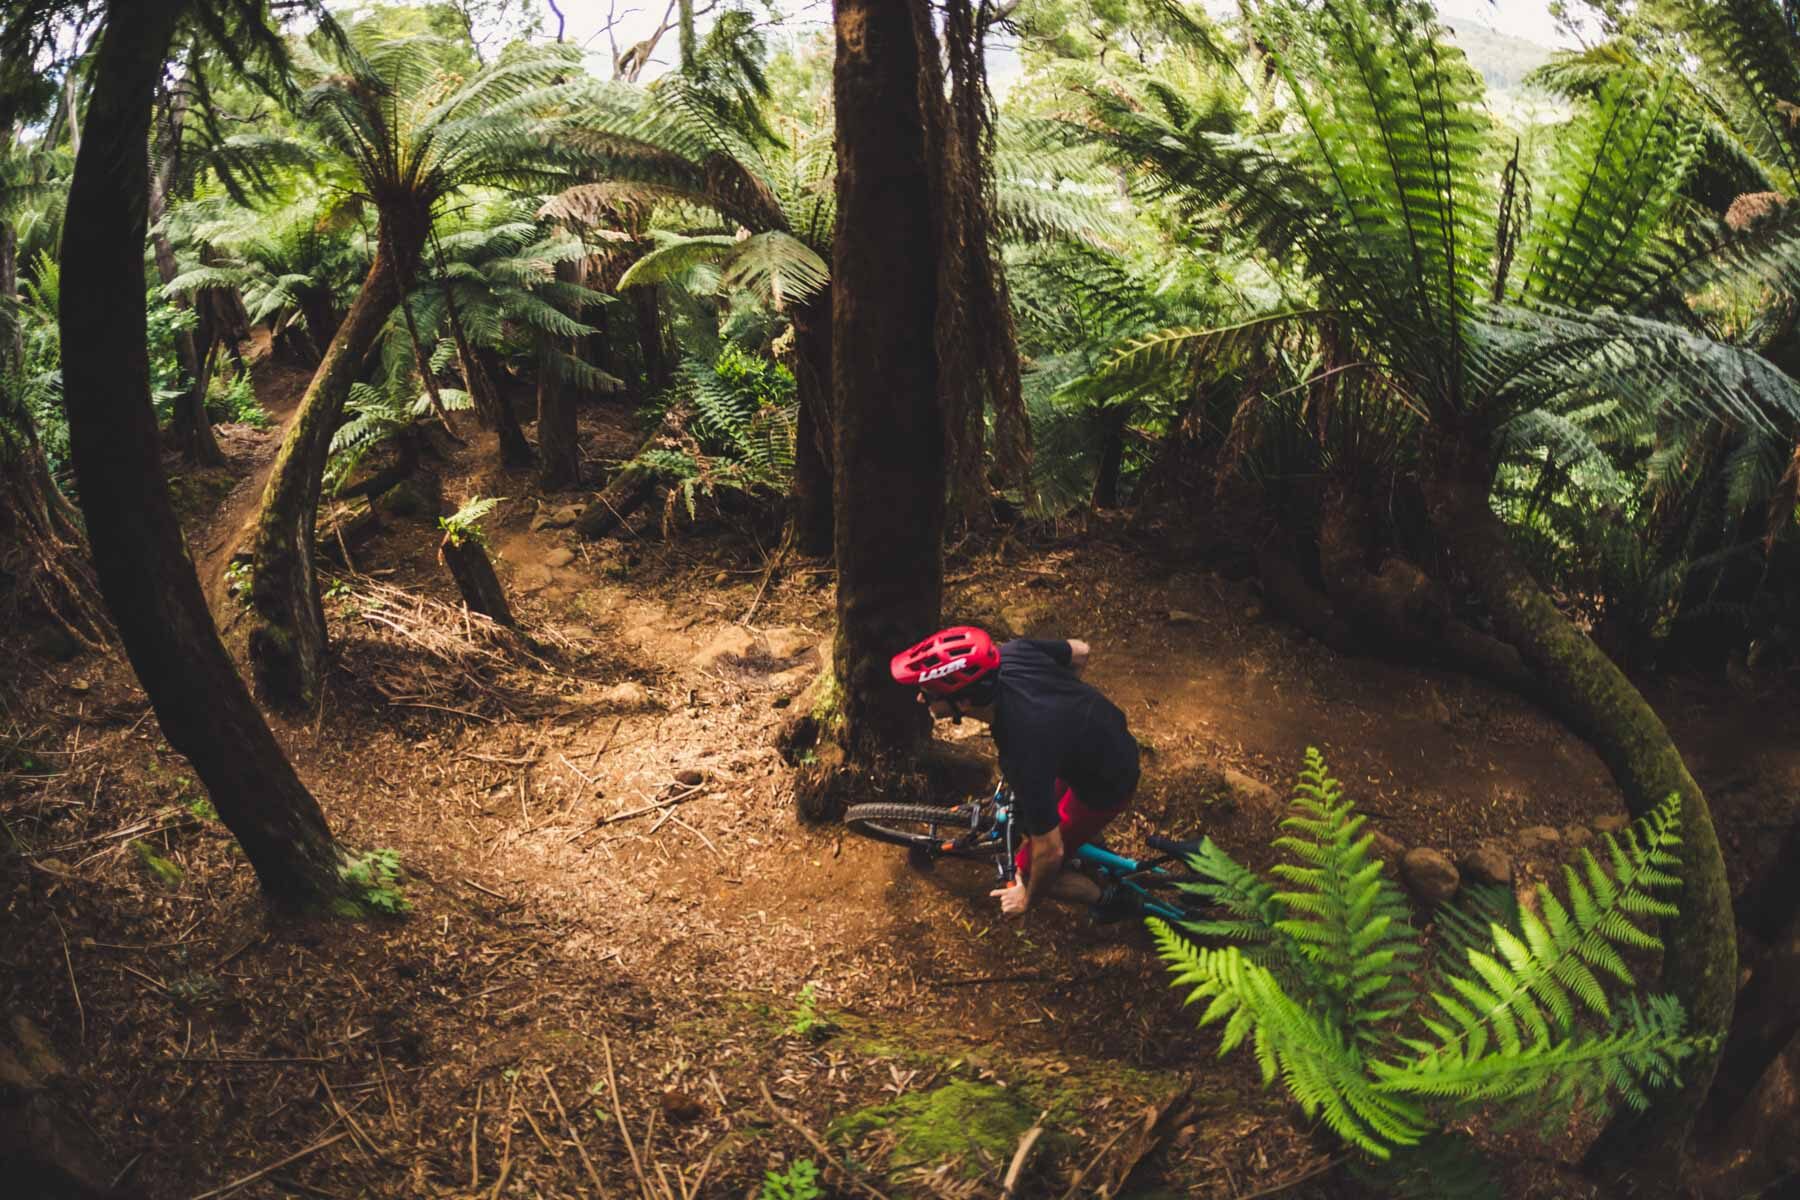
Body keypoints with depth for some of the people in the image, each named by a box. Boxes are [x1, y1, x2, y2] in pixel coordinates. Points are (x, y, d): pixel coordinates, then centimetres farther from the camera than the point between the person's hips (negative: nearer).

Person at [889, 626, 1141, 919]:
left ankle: (1109, 902, 30)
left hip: (1107, 786, -7)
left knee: (1030, 870, 8)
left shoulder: (1023, 755, -40)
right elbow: (1080, 651, -1)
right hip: (1112, 732, 7)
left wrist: (1027, 899, -6)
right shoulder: (1011, 653, -23)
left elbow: (1050, 852, -26)